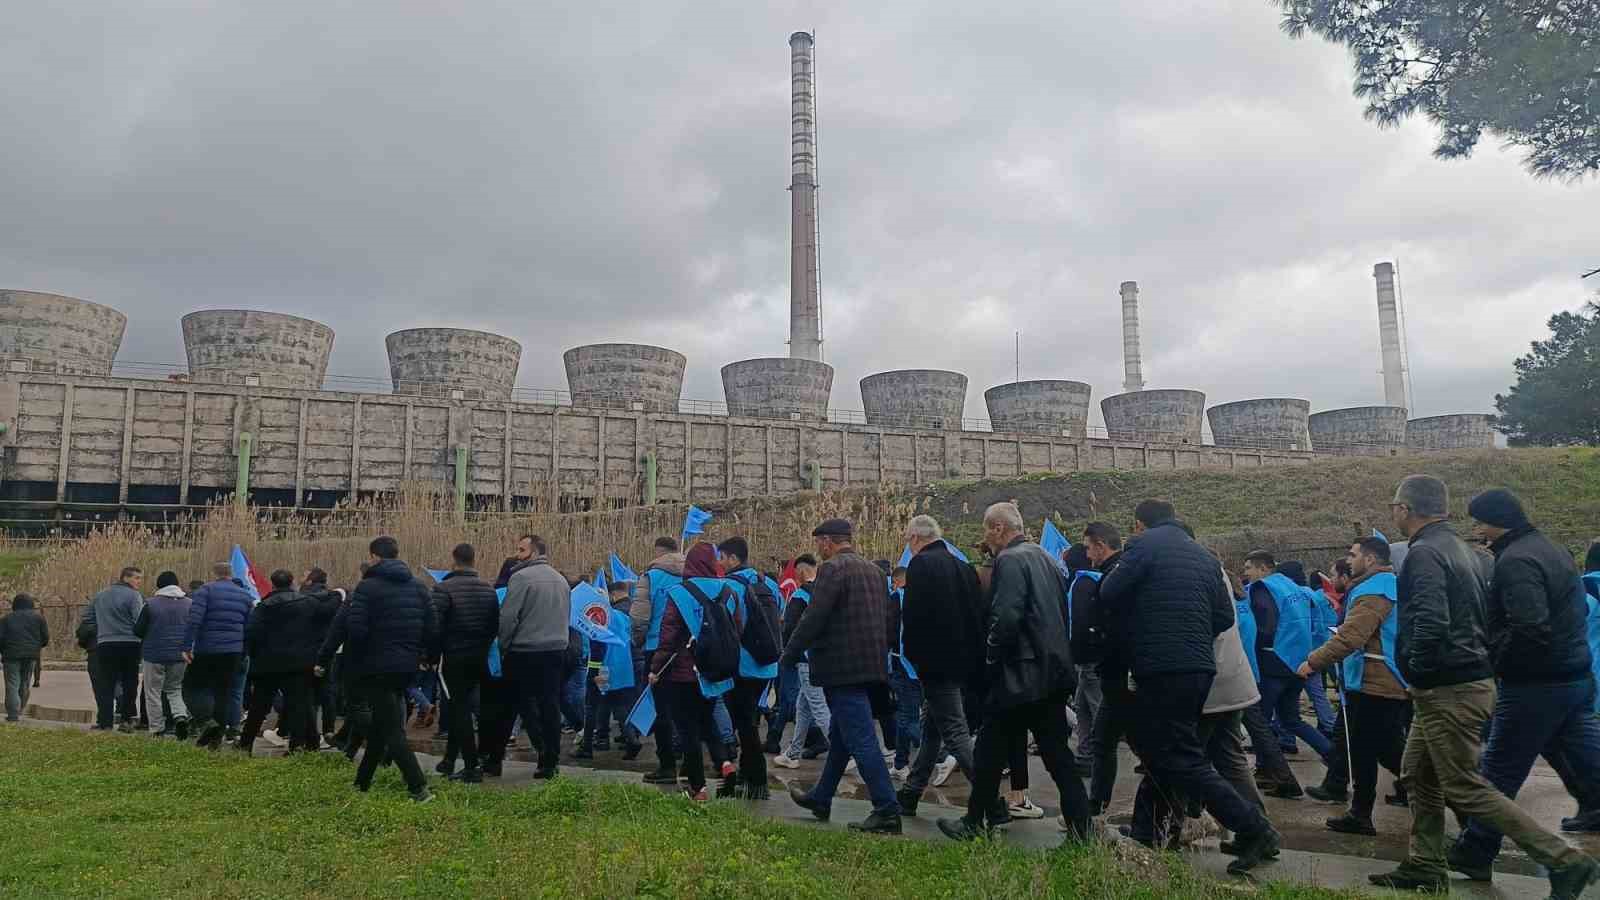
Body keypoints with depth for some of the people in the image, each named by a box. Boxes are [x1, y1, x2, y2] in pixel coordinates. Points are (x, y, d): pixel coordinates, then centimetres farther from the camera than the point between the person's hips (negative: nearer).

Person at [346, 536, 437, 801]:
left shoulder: (368, 587, -11)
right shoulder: (418, 587, 7)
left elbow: (355, 630, -18)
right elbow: (432, 628, 4)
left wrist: (353, 661, -3)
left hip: (376, 667, -6)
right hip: (407, 667, 6)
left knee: (392, 729, -5)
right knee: (381, 724, 20)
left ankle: (419, 788, -14)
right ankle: (362, 781, 31)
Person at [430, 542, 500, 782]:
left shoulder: (444, 589, -13)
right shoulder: (488, 589, 5)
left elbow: (436, 627, -15)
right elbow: (495, 625, 8)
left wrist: (432, 656, -6)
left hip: (454, 657, -5)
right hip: (480, 658, 5)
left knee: (459, 709, 0)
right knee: (460, 707, 18)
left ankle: (472, 766, -2)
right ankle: (450, 759, 26)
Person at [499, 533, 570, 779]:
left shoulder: (521, 577, -11)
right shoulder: (561, 580, 11)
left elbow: (508, 617, -13)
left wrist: (503, 648, -1)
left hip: (525, 651, -6)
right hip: (557, 651, 6)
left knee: (526, 704, 5)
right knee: (550, 706, 10)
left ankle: (545, 755, -4)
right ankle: (551, 762, 13)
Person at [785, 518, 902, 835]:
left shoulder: (833, 569, -12)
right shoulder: (874, 571, 15)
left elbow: (813, 618, -17)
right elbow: (887, 618, 18)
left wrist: (790, 653, -5)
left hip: (843, 668, -9)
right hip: (872, 666, 9)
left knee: (860, 740, -6)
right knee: (840, 737, 20)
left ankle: (887, 812, -6)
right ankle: (820, 799, 33)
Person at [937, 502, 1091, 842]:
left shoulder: (1010, 561, -13)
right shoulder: (1045, 558, 14)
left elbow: (1005, 618, -22)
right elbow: (1062, 613, 19)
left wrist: (990, 662, -10)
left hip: (1019, 674, -8)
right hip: (1053, 672, 8)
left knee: (991, 751, 5)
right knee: (1057, 753, 11)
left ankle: (974, 823, 16)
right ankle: (1080, 827, 10)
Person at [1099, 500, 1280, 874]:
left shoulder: (1144, 545, -5)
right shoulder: (1204, 555, 16)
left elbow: (1109, 594, -9)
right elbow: (1224, 616, 12)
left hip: (1163, 669, -8)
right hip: (1199, 666, 8)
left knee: (1183, 760, -5)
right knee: (1160, 747, 19)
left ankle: (1255, 830, -6)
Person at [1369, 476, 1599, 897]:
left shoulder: (1423, 553, -19)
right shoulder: (1457, 547, 13)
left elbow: (1431, 622, -32)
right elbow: (1483, 616, 18)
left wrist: (1419, 669, -14)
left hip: (1448, 691, -10)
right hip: (1465, 679, 10)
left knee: (1465, 790, -2)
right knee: (1419, 775, 17)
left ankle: (1565, 862, 3)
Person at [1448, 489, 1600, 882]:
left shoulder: (1515, 561, -19)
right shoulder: (1554, 550, 12)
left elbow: (1529, 628, -28)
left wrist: (1493, 663, -15)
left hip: (1534, 685, -9)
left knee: (1497, 773, 4)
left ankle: (1474, 854, 16)